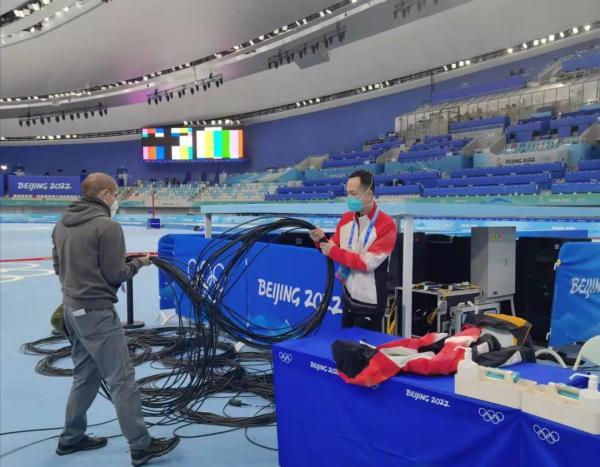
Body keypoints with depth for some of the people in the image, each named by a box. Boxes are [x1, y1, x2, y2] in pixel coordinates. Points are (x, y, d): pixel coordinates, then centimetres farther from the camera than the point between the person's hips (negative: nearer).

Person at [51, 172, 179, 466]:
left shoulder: (62, 224, 7)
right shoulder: (107, 226, -17)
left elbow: (58, 267, 15)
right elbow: (116, 275, -15)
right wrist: (138, 263, 2)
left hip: (71, 308, 9)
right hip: (97, 312, -9)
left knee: (85, 375, 21)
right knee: (122, 379, -2)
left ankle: (71, 438, 31)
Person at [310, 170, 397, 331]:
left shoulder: (386, 224, -16)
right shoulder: (346, 219, 2)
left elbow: (368, 262, -22)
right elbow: (334, 250, 9)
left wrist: (334, 251, -21)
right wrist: (322, 241, -12)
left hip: (369, 304, -6)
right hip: (348, 298, 6)